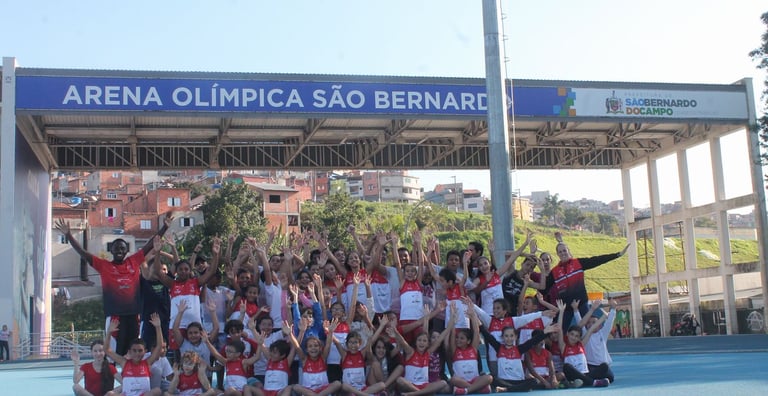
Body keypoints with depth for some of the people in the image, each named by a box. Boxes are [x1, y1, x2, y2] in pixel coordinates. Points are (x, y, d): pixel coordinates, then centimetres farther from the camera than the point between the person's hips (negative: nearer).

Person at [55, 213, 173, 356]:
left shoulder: (134, 261, 9)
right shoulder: (104, 266, 3)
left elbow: (151, 245, 11)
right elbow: (82, 253, -1)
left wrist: (164, 227, 8)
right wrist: (69, 235, -10)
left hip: (133, 313, 3)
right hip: (114, 314, -3)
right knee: (114, 351, -2)